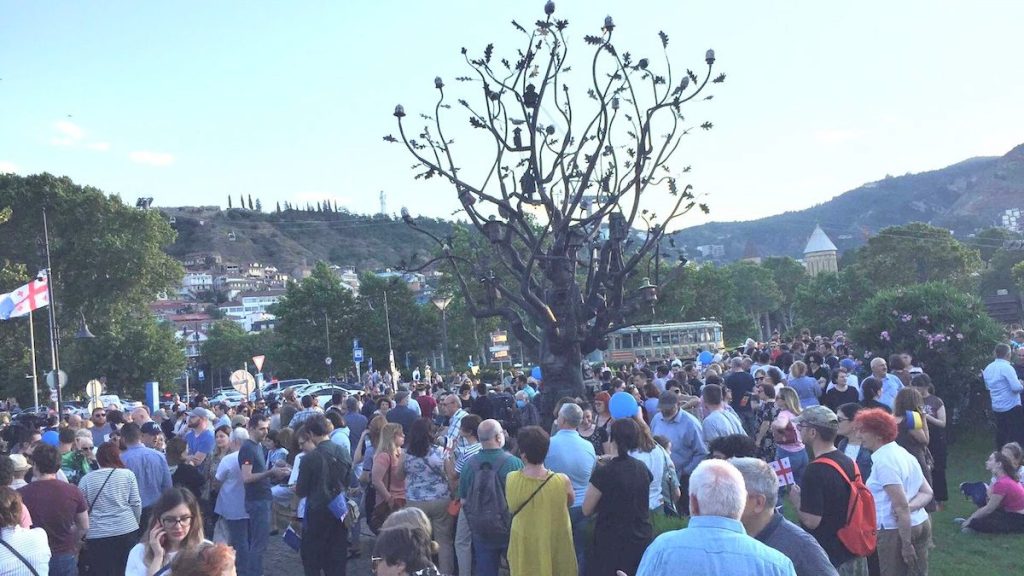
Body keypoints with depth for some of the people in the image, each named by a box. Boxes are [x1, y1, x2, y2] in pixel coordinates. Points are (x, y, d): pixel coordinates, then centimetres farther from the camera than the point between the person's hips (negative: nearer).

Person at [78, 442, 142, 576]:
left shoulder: (86, 479, 2)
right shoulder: (127, 474, -1)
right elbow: (136, 503, 0)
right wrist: (135, 522, 15)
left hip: (97, 535, 0)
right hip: (127, 530, 0)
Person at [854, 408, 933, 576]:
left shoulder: (883, 461, -18)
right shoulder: (902, 453, 11)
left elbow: (900, 505, -21)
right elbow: (927, 492, 10)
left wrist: (906, 544, -17)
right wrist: (911, 507, -7)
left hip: (896, 530, -9)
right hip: (921, 524, 9)